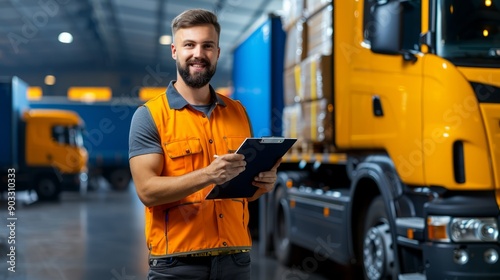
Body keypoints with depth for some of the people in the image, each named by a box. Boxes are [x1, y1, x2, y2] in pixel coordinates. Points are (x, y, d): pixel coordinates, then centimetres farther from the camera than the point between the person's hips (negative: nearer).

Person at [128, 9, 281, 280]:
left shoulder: (238, 113, 8)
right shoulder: (149, 115, -4)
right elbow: (147, 190, -13)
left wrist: (263, 182, -6)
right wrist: (207, 175, -25)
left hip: (235, 258, 4)